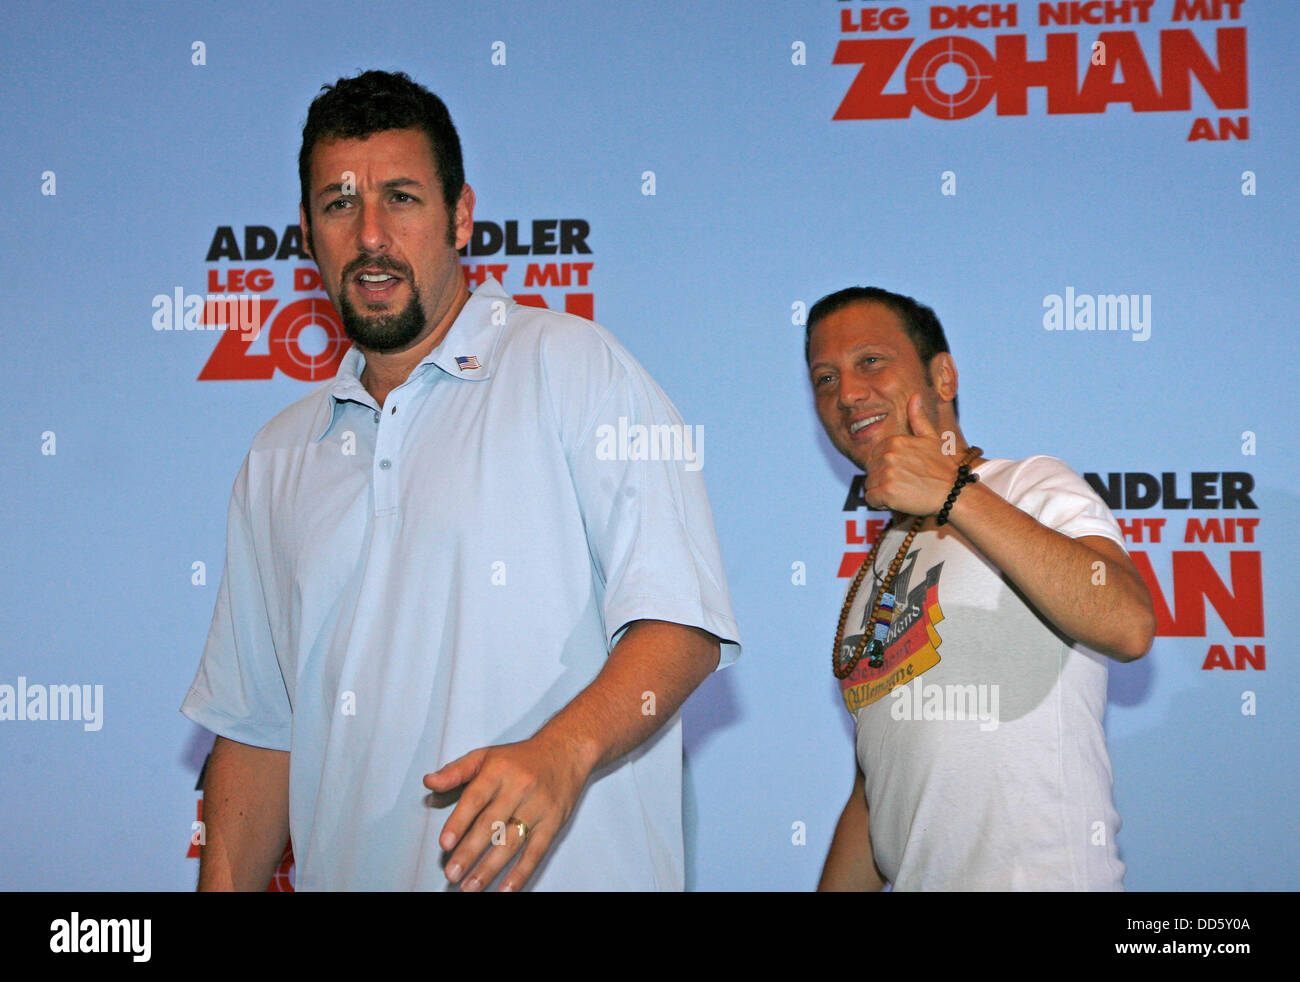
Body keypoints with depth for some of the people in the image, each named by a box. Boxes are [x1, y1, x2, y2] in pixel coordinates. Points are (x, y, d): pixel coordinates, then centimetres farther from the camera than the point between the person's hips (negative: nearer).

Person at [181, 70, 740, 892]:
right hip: (346, 873, 5)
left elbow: (679, 617, -14)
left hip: (572, 873, -4)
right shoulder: (280, 460, 13)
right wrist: (225, 887, 4)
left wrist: (562, 750, -29)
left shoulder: (573, 367, -4)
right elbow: (257, 726, 15)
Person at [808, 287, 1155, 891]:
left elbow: (1129, 627, -24)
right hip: (914, 880, 6)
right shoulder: (874, 576, 19)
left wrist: (955, 493, -22)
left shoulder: (1032, 487, -4)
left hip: (1042, 879, -6)